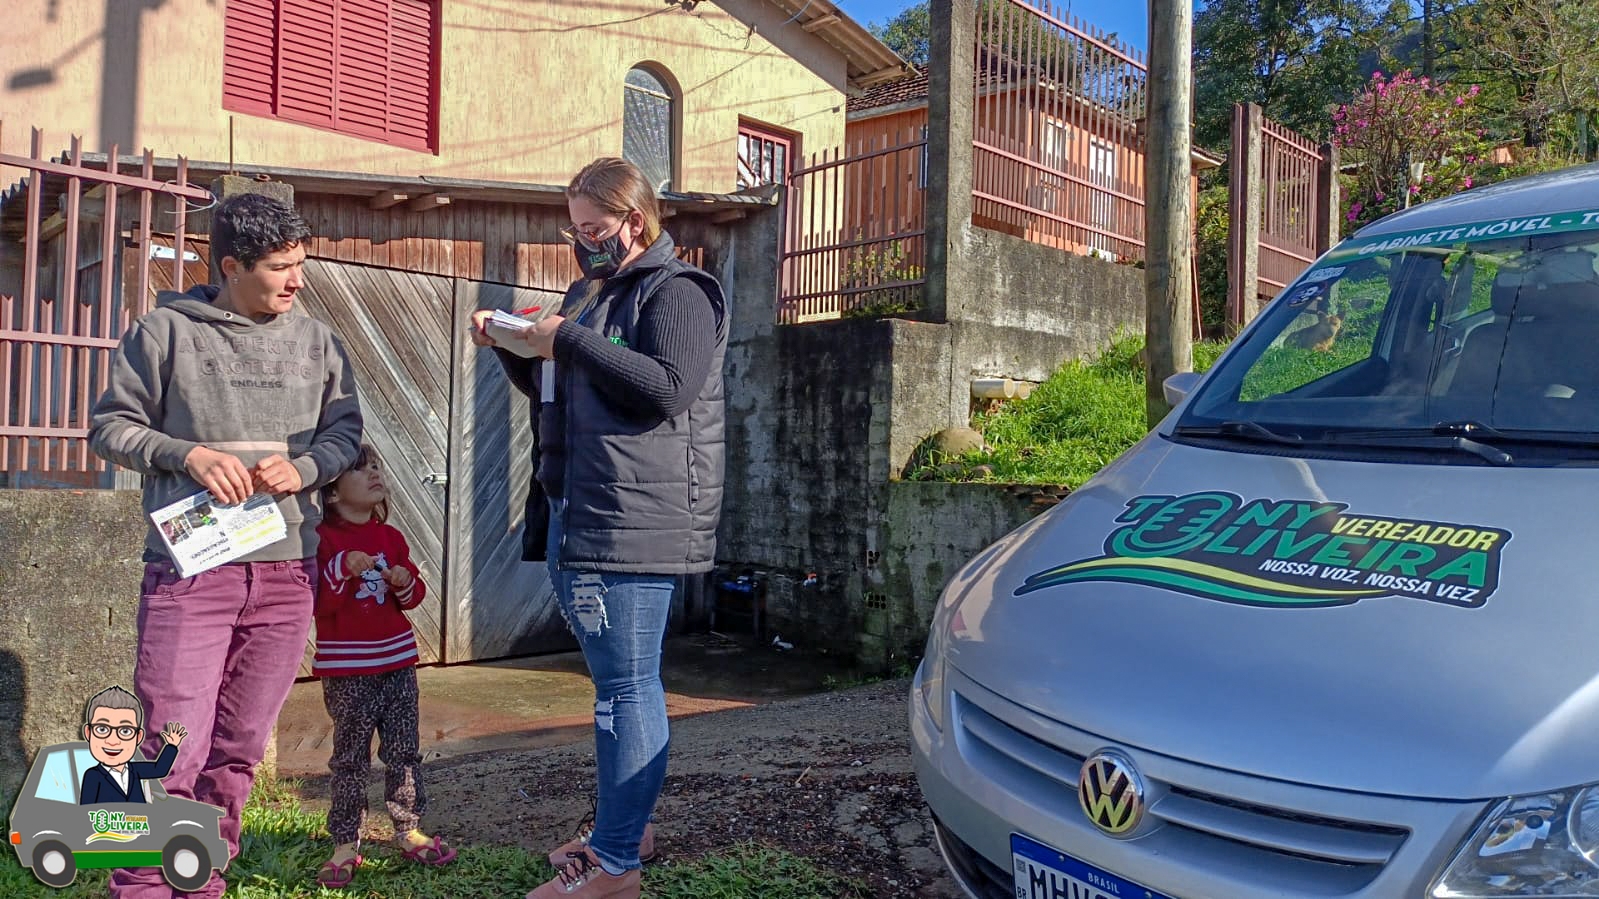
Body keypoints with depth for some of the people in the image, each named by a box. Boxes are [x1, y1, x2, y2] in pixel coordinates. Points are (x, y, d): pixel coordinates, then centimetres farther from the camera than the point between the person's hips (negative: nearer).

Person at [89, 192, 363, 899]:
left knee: (238, 752, 11)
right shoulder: (166, 330, 1)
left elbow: (345, 429, 13)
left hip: (287, 570, 3)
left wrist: (304, 468, -7)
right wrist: (188, 454, -12)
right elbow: (110, 425, 4)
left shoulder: (316, 341, 10)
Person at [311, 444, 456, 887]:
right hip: (346, 671, -5)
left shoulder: (391, 536, 8)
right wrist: (342, 568, -28)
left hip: (397, 661, 5)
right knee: (350, 758, 4)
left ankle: (409, 830, 23)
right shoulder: (323, 539, -8)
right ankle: (346, 843, 13)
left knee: (404, 752, 11)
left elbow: (415, 596, 14)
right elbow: (314, 601, -15)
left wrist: (406, 583, -8)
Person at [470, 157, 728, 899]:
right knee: (620, 681, 17)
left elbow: (668, 389, -20)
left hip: (633, 524, -9)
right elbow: (553, 392, 28)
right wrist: (512, 349, 9)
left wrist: (569, 343, -17)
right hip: (575, 517, 9)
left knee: (626, 685, -5)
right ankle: (625, 823, 30)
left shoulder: (677, 291, -6)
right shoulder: (589, 291, 21)